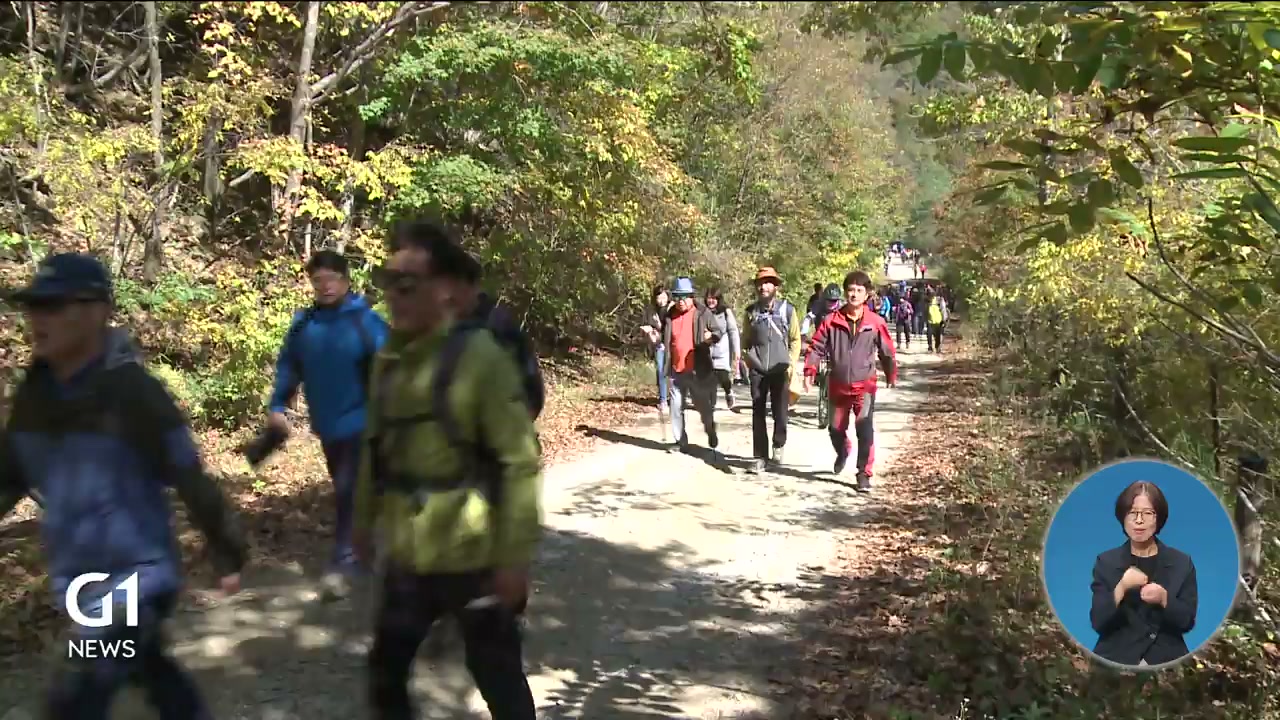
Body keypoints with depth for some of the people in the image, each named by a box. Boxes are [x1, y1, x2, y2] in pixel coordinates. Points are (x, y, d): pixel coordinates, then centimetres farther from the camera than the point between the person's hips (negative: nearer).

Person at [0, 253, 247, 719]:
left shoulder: (132, 393, -19)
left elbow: (191, 480, -15)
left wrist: (229, 557, -9)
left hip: (135, 579, -7)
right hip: (76, 582, 7)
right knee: (153, 674, 23)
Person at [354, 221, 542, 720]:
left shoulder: (480, 356, -16)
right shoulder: (388, 359, 4)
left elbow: (520, 462, -17)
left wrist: (515, 556, -18)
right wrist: (365, 519, 19)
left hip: (473, 560, -6)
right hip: (406, 558, 6)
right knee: (385, 674, 17)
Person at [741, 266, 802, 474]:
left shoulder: (787, 309, 0)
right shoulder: (751, 311, 5)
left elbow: (795, 340, 6)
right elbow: (745, 340, 15)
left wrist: (790, 364, -1)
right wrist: (749, 360, 3)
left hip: (780, 370, -1)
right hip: (758, 371, 1)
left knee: (780, 413, 1)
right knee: (758, 415, 1)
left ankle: (778, 445, 28)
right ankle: (760, 457, 8)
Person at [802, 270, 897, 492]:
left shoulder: (876, 323, -5)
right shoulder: (832, 321, -4)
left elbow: (886, 351, 7)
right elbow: (817, 347, -3)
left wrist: (891, 375, 15)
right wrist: (810, 370, -14)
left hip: (864, 385, -2)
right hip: (838, 385, 2)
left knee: (865, 429, -15)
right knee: (836, 428, 14)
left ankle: (864, 474, -4)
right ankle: (843, 453, 49)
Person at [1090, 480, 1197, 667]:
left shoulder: (1182, 562, 5)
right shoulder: (1106, 561, 3)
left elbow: (1187, 622, 1)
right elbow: (1098, 623, -4)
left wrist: (1164, 599, -17)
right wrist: (1121, 587, -18)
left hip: (1166, 659, 1)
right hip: (1117, 659, -1)